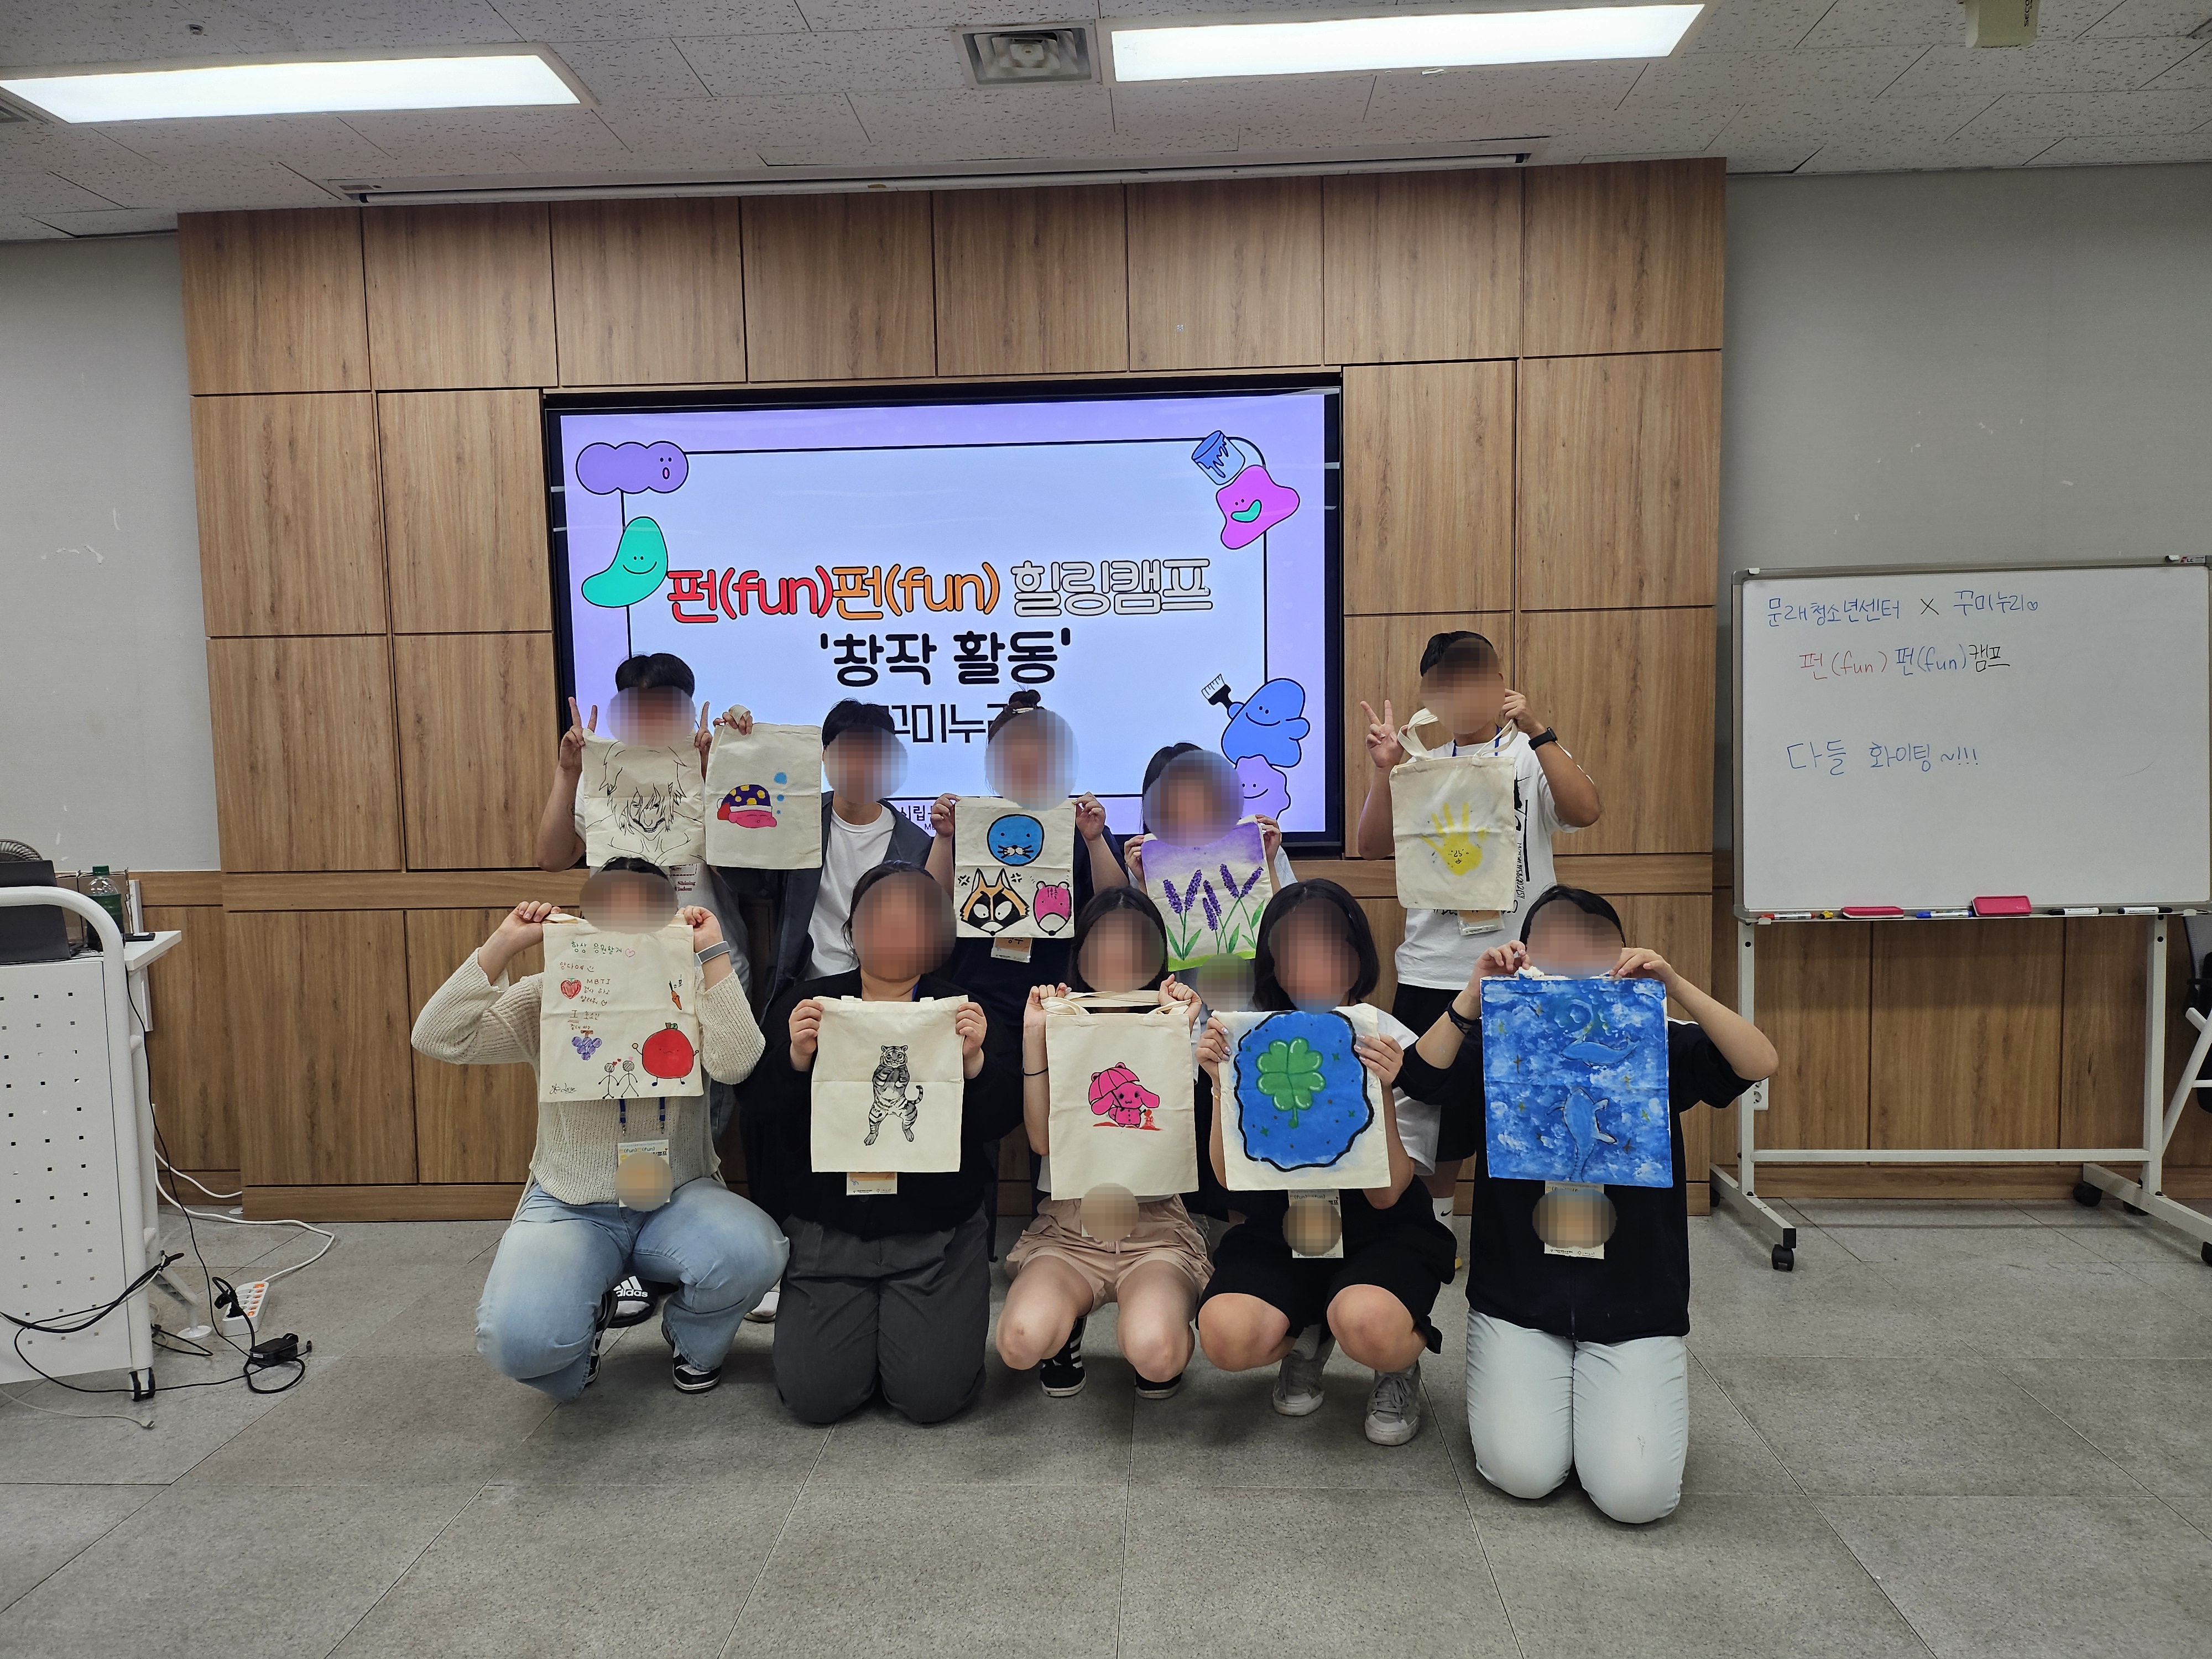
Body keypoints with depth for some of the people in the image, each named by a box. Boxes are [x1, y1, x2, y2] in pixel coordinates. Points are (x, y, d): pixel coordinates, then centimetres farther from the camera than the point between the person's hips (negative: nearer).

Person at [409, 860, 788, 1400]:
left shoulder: (691, 992, -1)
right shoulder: (548, 997, 0)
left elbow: (734, 1062, -21)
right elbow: (437, 1038, -11)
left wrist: (712, 952, -23)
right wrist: (502, 946, -17)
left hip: (678, 1199, 0)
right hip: (570, 1209, 0)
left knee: (753, 1252, -32)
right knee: (518, 1340, -28)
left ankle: (692, 1337, 6)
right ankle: (587, 1317, 13)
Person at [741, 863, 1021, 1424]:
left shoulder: (961, 1011, 3)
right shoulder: (807, 1003, 6)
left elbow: (999, 1122, -4)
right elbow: (756, 1110, -2)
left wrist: (975, 1060, -21)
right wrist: (796, 1057, -19)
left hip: (938, 1234, -1)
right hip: (830, 1228, 1)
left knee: (931, 1394, -12)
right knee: (815, 1395, -8)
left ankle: (915, 1320, 21)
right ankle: (861, 1324, 23)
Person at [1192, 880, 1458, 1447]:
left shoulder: (1399, 1050, -11)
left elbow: (1385, 1193, -14)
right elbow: (1229, 1178, -6)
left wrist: (1381, 1092, -28)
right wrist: (1222, 1085, -20)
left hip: (1382, 1233, -2)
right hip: (1279, 1232, 3)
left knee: (1365, 1324, -35)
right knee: (1226, 1335, -26)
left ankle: (1402, 1363, 5)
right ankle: (1307, 1338, 11)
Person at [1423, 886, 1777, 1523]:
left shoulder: (1657, 1048, -1)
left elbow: (1761, 1063, -16)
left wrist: (1676, 985, -25)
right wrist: (1472, 997, -24)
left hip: (1634, 1307, 0)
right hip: (1518, 1300, 0)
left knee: (1636, 1493, -13)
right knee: (1523, 1473, -15)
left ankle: (1613, 1398, 20)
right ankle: (1525, 1392, 20)